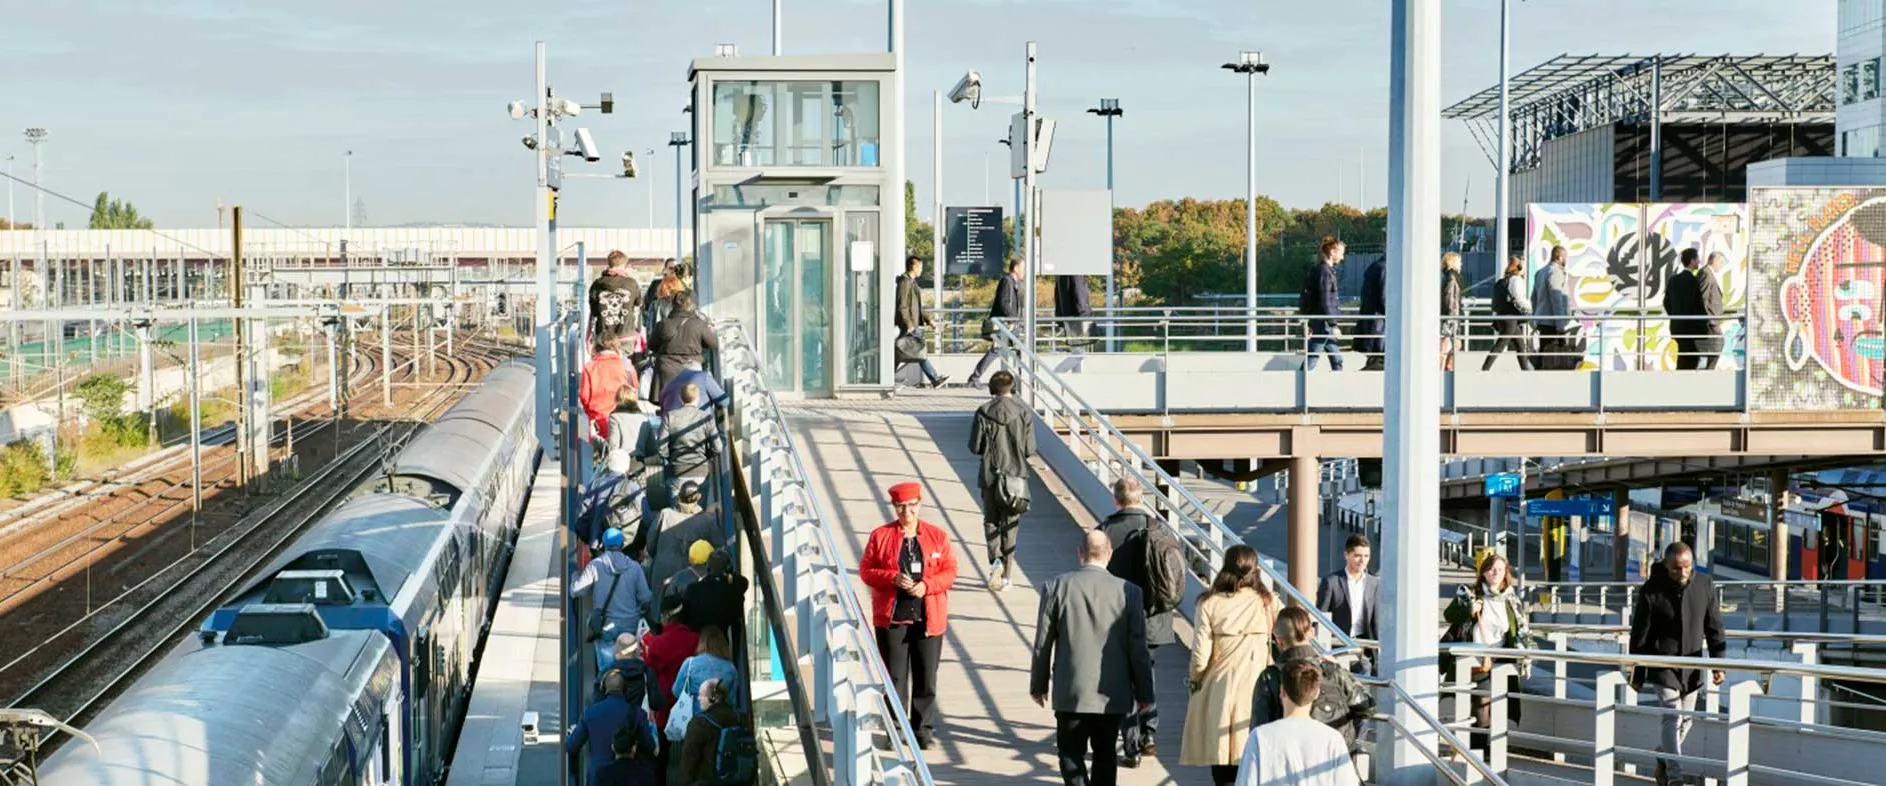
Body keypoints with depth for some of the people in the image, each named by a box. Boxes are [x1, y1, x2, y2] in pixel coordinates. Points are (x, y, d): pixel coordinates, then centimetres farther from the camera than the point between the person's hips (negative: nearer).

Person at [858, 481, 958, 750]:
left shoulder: (937, 536, 5)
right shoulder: (880, 536, 3)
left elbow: (950, 571, 3)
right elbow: (866, 571, 1)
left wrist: (927, 585, -14)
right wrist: (893, 578, -15)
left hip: (928, 618, 1)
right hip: (892, 617, -1)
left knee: (926, 678, 3)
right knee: (895, 676, 4)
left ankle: (924, 730, 12)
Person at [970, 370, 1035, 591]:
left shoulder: (983, 413, -8)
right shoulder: (1024, 414, -6)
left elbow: (975, 447, -6)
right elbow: (1030, 450, -5)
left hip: (989, 477, 0)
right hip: (1015, 477, 1)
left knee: (991, 521, 13)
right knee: (1010, 524, 11)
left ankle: (995, 560, -13)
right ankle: (1006, 574, 13)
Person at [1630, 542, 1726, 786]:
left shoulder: (1705, 585, -4)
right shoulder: (1651, 591, -13)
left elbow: (1714, 628, 5)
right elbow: (1640, 635, -6)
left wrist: (1718, 663, 2)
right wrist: (1637, 674, -3)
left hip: (1692, 666, 4)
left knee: (1685, 720, 13)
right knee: (1672, 718, -13)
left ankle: (1664, 759, 37)